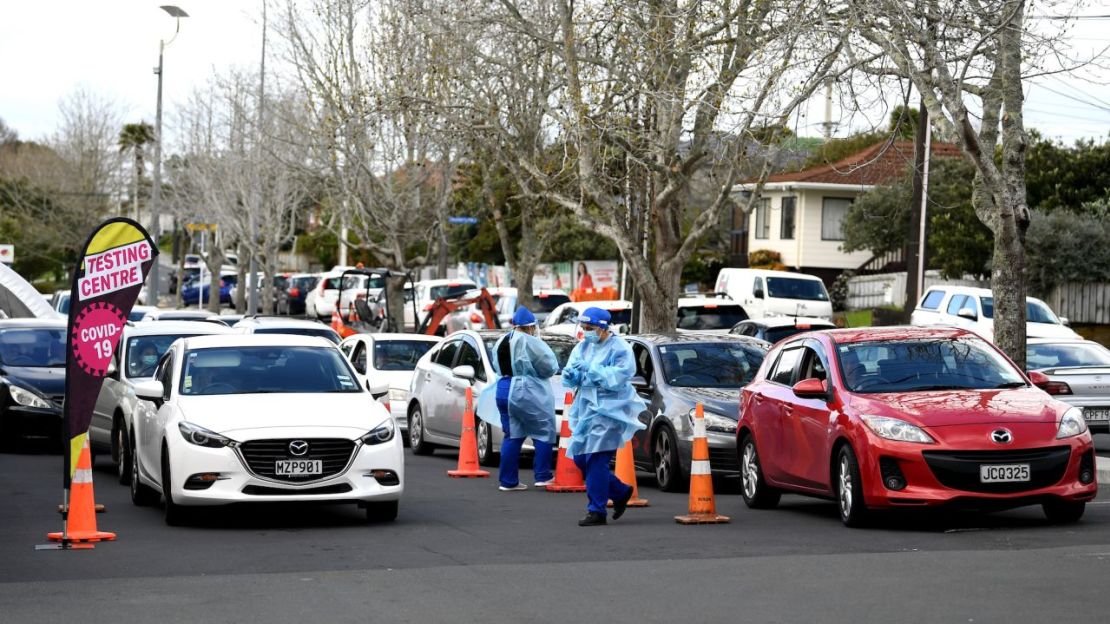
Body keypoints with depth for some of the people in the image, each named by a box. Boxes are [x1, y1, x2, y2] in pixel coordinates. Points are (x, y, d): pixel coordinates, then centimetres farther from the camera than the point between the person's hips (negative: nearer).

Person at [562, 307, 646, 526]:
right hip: (586, 409, 8)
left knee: (596, 460, -13)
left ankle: (596, 511, -7)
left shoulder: (620, 349, -8)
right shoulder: (583, 347, 13)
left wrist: (591, 369, -23)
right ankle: (620, 492, 24)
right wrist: (571, 374, -11)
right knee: (580, 458, 7)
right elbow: (569, 380, 12)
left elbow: (617, 379, -20)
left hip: (609, 410, -8)